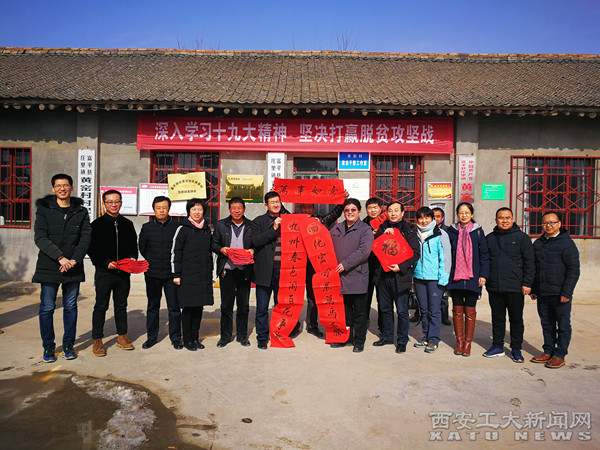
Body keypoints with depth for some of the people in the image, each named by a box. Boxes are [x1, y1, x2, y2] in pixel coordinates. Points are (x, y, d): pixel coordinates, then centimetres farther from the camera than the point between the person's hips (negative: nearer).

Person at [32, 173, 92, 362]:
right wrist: (61, 258, -18)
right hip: (48, 267, -1)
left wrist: (74, 259, -14)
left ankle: (68, 345, 22)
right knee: (47, 308, 4)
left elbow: (86, 237, 0)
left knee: (70, 307, 9)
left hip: (73, 268, 1)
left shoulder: (81, 211, 6)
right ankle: (48, 347, 18)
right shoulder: (44, 209, 2)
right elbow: (40, 238, -8)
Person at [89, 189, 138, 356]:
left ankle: (122, 336, 24)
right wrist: (106, 263, -15)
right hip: (104, 273, -3)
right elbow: (92, 249, -3)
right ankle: (97, 340, 13)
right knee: (101, 306, 3)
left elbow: (134, 245, 17)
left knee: (121, 306, 13)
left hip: (124, 273, 3)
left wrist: (132, 259, -2)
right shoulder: (97, 224, 0)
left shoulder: (128, 224, 11)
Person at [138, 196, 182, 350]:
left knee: (174, 307, 3)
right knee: (152, 307, 12)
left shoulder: (177, 226, -1)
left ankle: (175, 338, 15)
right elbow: (142, 249, 15)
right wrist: (152, 262, 12)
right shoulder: (147, 228, 5)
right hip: (152, 274, 2)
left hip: (171, 273, -2)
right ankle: (151, 337, 25)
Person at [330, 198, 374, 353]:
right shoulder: (336, 229, 14)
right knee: (344, 309, 14)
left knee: (359, 311, 4)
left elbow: (364, 250, -15)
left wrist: (346, 264, -19)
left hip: (358, 276, -4)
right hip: (340, 276, 5)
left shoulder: (365, 229, -3)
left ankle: (359, 341, 16)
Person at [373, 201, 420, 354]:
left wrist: (401, 266, -16)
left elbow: (415, 253, -5)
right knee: (384, 308, 14)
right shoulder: (382, 228, 12)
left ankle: (402, 341, 14)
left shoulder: (409, 231, 0)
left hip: (400, 276, -4)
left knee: (402, 311, 0)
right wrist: (383, 234, -11)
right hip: (383, 275, 4)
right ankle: (387, 336, 29)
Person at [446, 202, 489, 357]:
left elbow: (484, 255, 4)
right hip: (455, 276, 1)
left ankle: (468, 343, 15)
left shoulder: (478, 231, 3)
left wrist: (483, 275, -3)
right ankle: (459, 341, 17)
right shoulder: (452, 231, 5)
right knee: (457, 310, 6)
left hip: (472, 277, -1)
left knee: (470, 311, 4)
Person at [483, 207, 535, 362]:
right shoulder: (489, 238, 11)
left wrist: (527, 283, -7)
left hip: (515, 288, -3)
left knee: (516, 319, 7)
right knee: (497, 318, 12)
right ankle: (497, 346, 24)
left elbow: (529, 262, -2)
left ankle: (516, 349, 19)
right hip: (494, 287, 3)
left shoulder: (522, 237, 0)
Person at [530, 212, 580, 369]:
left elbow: (573, 270, -10)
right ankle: (548, 352, 23)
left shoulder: (567, 243, -6)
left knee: (563, 325, 4)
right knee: (547, 324, 13)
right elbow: (533, 268, 19)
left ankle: (560, 355, 12)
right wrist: (533, 289, 15)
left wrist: (567, 292, -14)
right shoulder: (538, 244, 13)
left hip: (560, 294, -6)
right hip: (542, 294, 6)